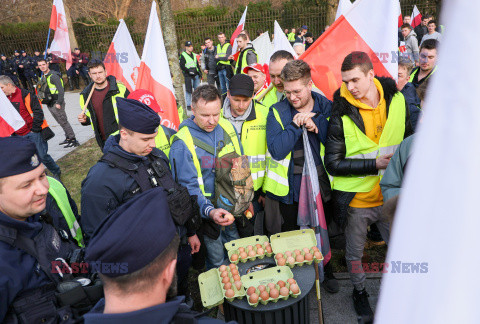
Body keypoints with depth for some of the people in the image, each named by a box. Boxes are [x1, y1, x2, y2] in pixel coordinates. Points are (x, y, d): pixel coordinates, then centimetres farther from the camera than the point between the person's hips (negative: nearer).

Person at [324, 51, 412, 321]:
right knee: (355, 251, 16)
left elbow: (408, 139, 14)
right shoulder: (341, 115, -16)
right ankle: (360, 292, 44)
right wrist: (374, 164, -21)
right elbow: (333, 163, -16)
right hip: (357, 199, -3)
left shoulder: (396, 99, -3)